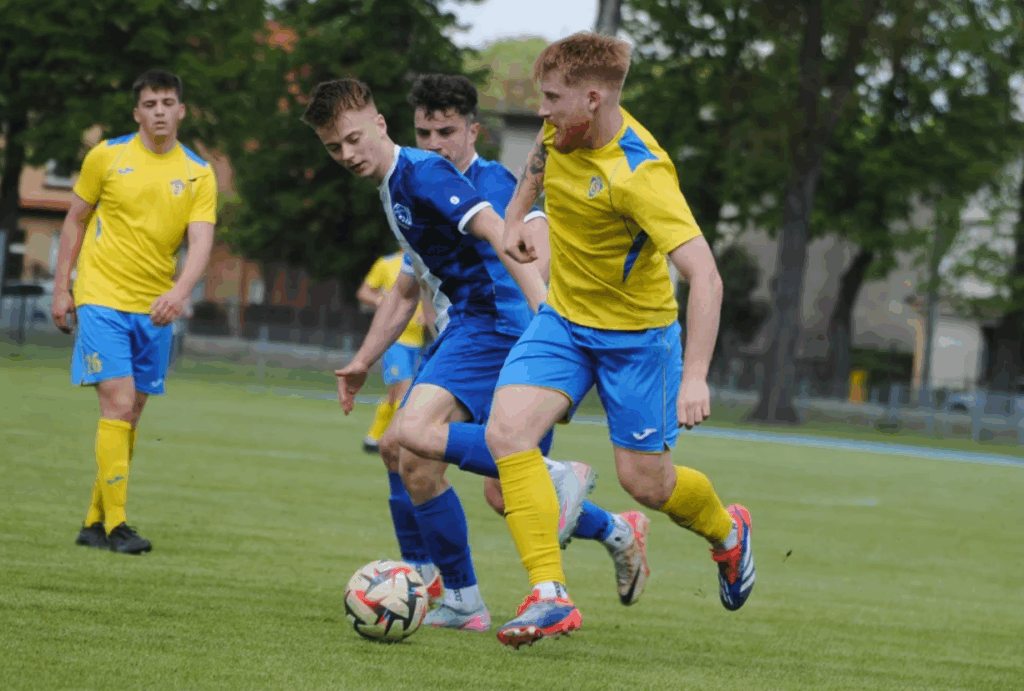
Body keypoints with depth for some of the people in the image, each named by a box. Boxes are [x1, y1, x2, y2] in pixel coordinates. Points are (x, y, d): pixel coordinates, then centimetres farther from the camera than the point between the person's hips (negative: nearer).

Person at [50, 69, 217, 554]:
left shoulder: (198, 174, 3)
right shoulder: (107, 156, -1)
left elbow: (201, 242, -7)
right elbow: (76, 220, 8)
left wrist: (179, 292, -25)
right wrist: (62, 287, 4)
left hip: (155, 309, 3)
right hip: (102, 299, -3)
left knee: (130, 415, 7)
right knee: (118, 406, -15)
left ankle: (96, 522, 17)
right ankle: (115, 524, -15)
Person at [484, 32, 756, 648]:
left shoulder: (639, 175, -31)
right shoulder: (564, 129, -8)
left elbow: (705, 278, -36)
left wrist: (695, 377, -44)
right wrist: (517, 215, 8)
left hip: (636, 331, -6)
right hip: (563, 319, 6)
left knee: (646, 482, 3)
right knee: (506, 431, -18)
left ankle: (727, 531, 38)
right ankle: (550, 596, -20)